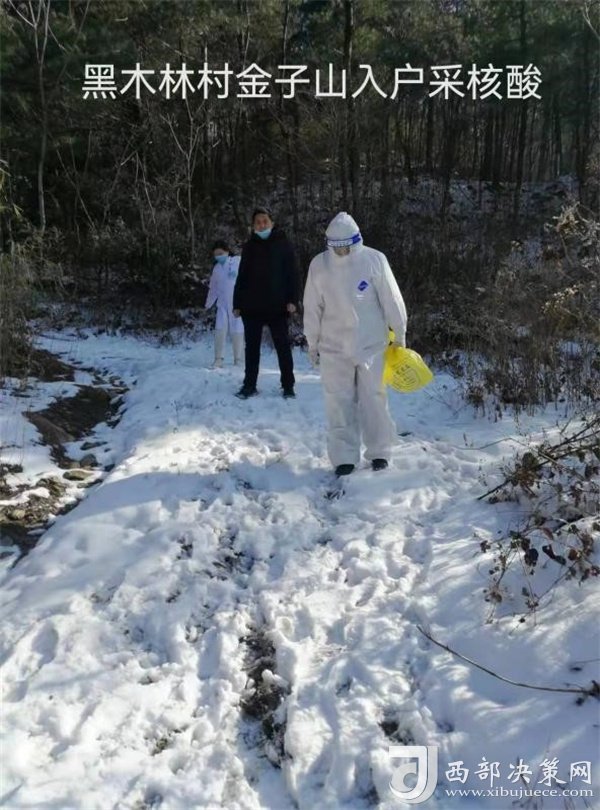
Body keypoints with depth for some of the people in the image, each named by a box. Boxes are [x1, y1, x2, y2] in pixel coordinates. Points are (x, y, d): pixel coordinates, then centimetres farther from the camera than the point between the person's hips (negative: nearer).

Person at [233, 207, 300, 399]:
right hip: (251, 306, 3)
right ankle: (249, 385, 17)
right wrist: (237, 303, 6)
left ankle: (288, 386, 9)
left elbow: (292, 273, -1)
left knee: (283, 346, 2)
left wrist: (292, 299, -11)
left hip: (277, 306, -3)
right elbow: (241, 277, 11)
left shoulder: (282, 243, 2)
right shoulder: (249, 246, 9)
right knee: (252, 347, 9)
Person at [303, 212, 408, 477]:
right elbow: (312, 308, 4)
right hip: (334, 347, 2)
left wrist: (399, 333, 3)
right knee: (339, 403, 2)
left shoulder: (374, 259, -8)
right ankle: (344, 457, 9)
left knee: (374, 398, 5)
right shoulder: (319, 265, -2)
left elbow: (391, 299, -2)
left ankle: (379, 452, 18)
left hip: (371, 345, -1)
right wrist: (313, 343, 8)